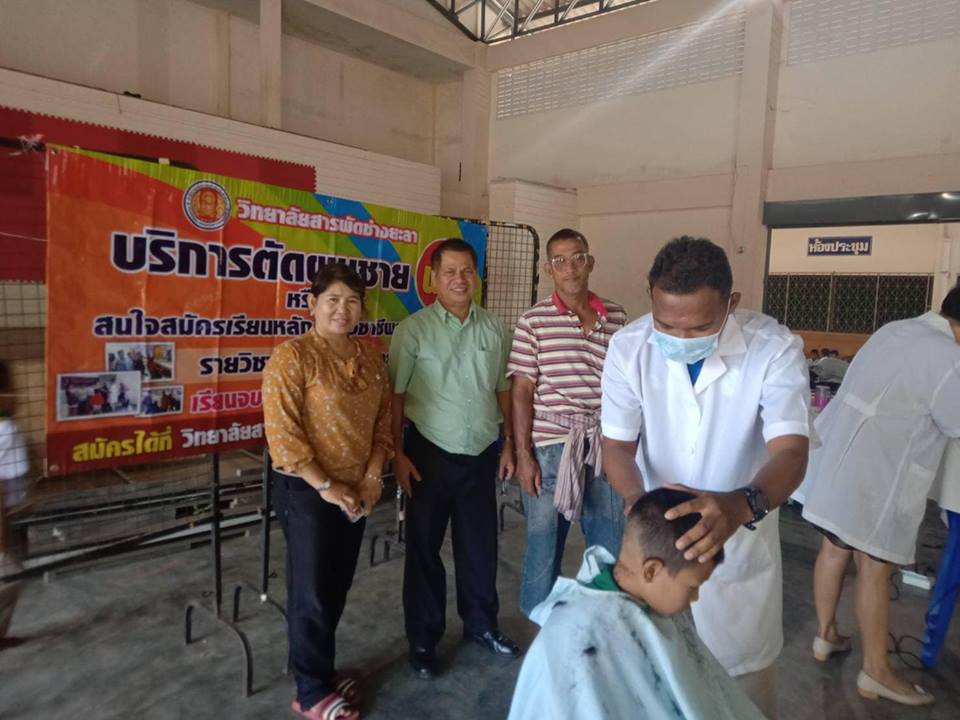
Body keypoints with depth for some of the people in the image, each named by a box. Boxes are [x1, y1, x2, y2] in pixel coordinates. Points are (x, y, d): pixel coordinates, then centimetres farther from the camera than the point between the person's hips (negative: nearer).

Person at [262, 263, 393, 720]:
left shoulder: (370, 358, 7)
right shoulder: (292, 356, -14)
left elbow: (383, 420, 10)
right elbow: (281, 431, -19)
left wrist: (372, 476, -3)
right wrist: (325, 485, -18)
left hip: (356, 490, 6)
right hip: (307, 491, -6)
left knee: (337, 587, 17)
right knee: (312, 591, 5)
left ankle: (319, 669, 36)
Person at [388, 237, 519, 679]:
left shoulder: (493, 328, 5)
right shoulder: (414, 328, -7)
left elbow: (503, 389, 11)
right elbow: (395, 395, -7)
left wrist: (509, 443, 10)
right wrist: (397, 454, -11)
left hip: (481, 454, 4)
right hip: (431, 454, -3)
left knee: (480, 545, 15)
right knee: (424, 548, 9)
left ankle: (481, 624, 36)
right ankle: (423, 640, 26)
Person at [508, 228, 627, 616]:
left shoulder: (616, 317, 5)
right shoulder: (533, 321, -6)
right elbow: (521, 391, -5)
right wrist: (523, 455, -8)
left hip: (604, 445, 3)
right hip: (549, 446, -3)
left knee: (611, 547, 13)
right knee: (544, 543, 11)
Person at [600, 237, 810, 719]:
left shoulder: (775, 349, -22)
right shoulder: (629, 347, -17)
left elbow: (790, 452, -29)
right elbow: (617, 445, -13)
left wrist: (742, 505, -51)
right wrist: (639, 504, -34)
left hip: (740, 542, -1)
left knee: (743, 677, 18)